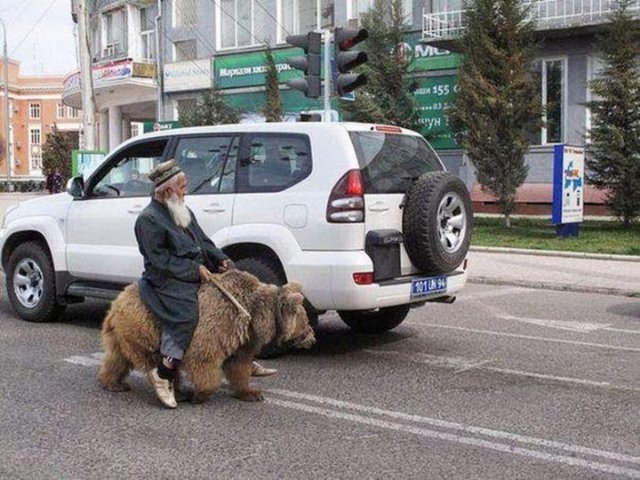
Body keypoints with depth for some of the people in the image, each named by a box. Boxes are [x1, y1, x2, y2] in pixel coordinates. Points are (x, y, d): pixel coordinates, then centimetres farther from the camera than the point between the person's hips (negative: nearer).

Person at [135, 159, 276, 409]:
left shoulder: (183, 211, 17)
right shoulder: (149, 219, -10)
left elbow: (202, 241, 22)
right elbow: (161, 259, -15)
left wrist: (221, 259, 5)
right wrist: (195, 269, -17)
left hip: (197, 275, 9)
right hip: (168, 281, -9)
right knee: (186, 316, -32)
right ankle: (163, 374, -22)